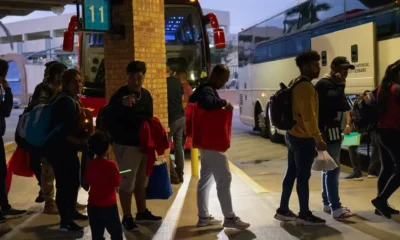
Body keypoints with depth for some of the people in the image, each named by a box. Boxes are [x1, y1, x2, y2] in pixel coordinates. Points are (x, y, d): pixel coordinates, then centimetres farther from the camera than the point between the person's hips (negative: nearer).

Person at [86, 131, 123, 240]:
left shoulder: (90, 164, -1)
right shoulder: (111, 164, -17)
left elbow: (87, 180, 11)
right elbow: (117, 183, -13)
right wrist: (118, 175, 4)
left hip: (93, 204, 5)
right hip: (108, 204, -5)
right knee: (116, 231, 9)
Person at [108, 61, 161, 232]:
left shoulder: (146, 95, 7)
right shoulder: (120, 95, -16)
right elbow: (109, 116, -31)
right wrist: (122, 104, -50)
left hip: (144, 144, 8)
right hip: (126, 145, -8)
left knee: (141, 180, 19)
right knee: (127, 182, -2)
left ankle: (142, 212, 33)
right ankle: (127, 218, 11)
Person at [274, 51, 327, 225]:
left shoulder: (295, 83, 13)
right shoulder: (306, 86, -18)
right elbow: (309, 116, -24)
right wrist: (318, 139, -21)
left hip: (293, 135, 10)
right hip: (304, 138, -10)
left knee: (291, 173, 14)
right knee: (303, 177, -1)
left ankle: (283, 210, 22)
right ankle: (304, 215, 9)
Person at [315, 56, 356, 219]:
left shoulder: (333, 85, 19)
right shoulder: (325, 84, -13)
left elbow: (343, 105, 20)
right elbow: (334, 100, -28)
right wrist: (341, 85, -20)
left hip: (333, 130, 11)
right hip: (328, 131, -11)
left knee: (329, 168, 14)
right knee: (333, 169, -13)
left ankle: (328, 204, 21)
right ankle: (336, 208, -13)